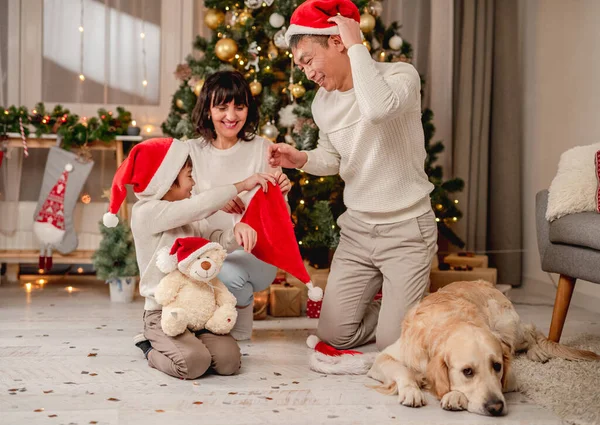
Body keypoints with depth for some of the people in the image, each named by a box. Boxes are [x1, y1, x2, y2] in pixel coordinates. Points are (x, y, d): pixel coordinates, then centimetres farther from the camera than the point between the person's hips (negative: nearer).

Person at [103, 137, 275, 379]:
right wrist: (241, 186, -14)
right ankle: (151, 350, 4)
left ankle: (168, 346, 13)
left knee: (229, 361, -15)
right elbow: (200, 205, -21)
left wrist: (237, 231, -14)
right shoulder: (147, 212, -12)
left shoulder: (188, 219, 14)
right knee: (194, 363, -30)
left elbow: (216, 243, 8)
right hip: (163, 313, -7)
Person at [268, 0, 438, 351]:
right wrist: (301, 159, -4)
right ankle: (397, 311, 30)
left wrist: (356, 45, -27)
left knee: (394, 345, -7)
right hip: (356, 228, 6)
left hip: (406, 228, -6)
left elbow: (378, 108, -39)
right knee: (334, 335, 4)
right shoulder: (323, 102, 4)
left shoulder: (401, 75, -15)